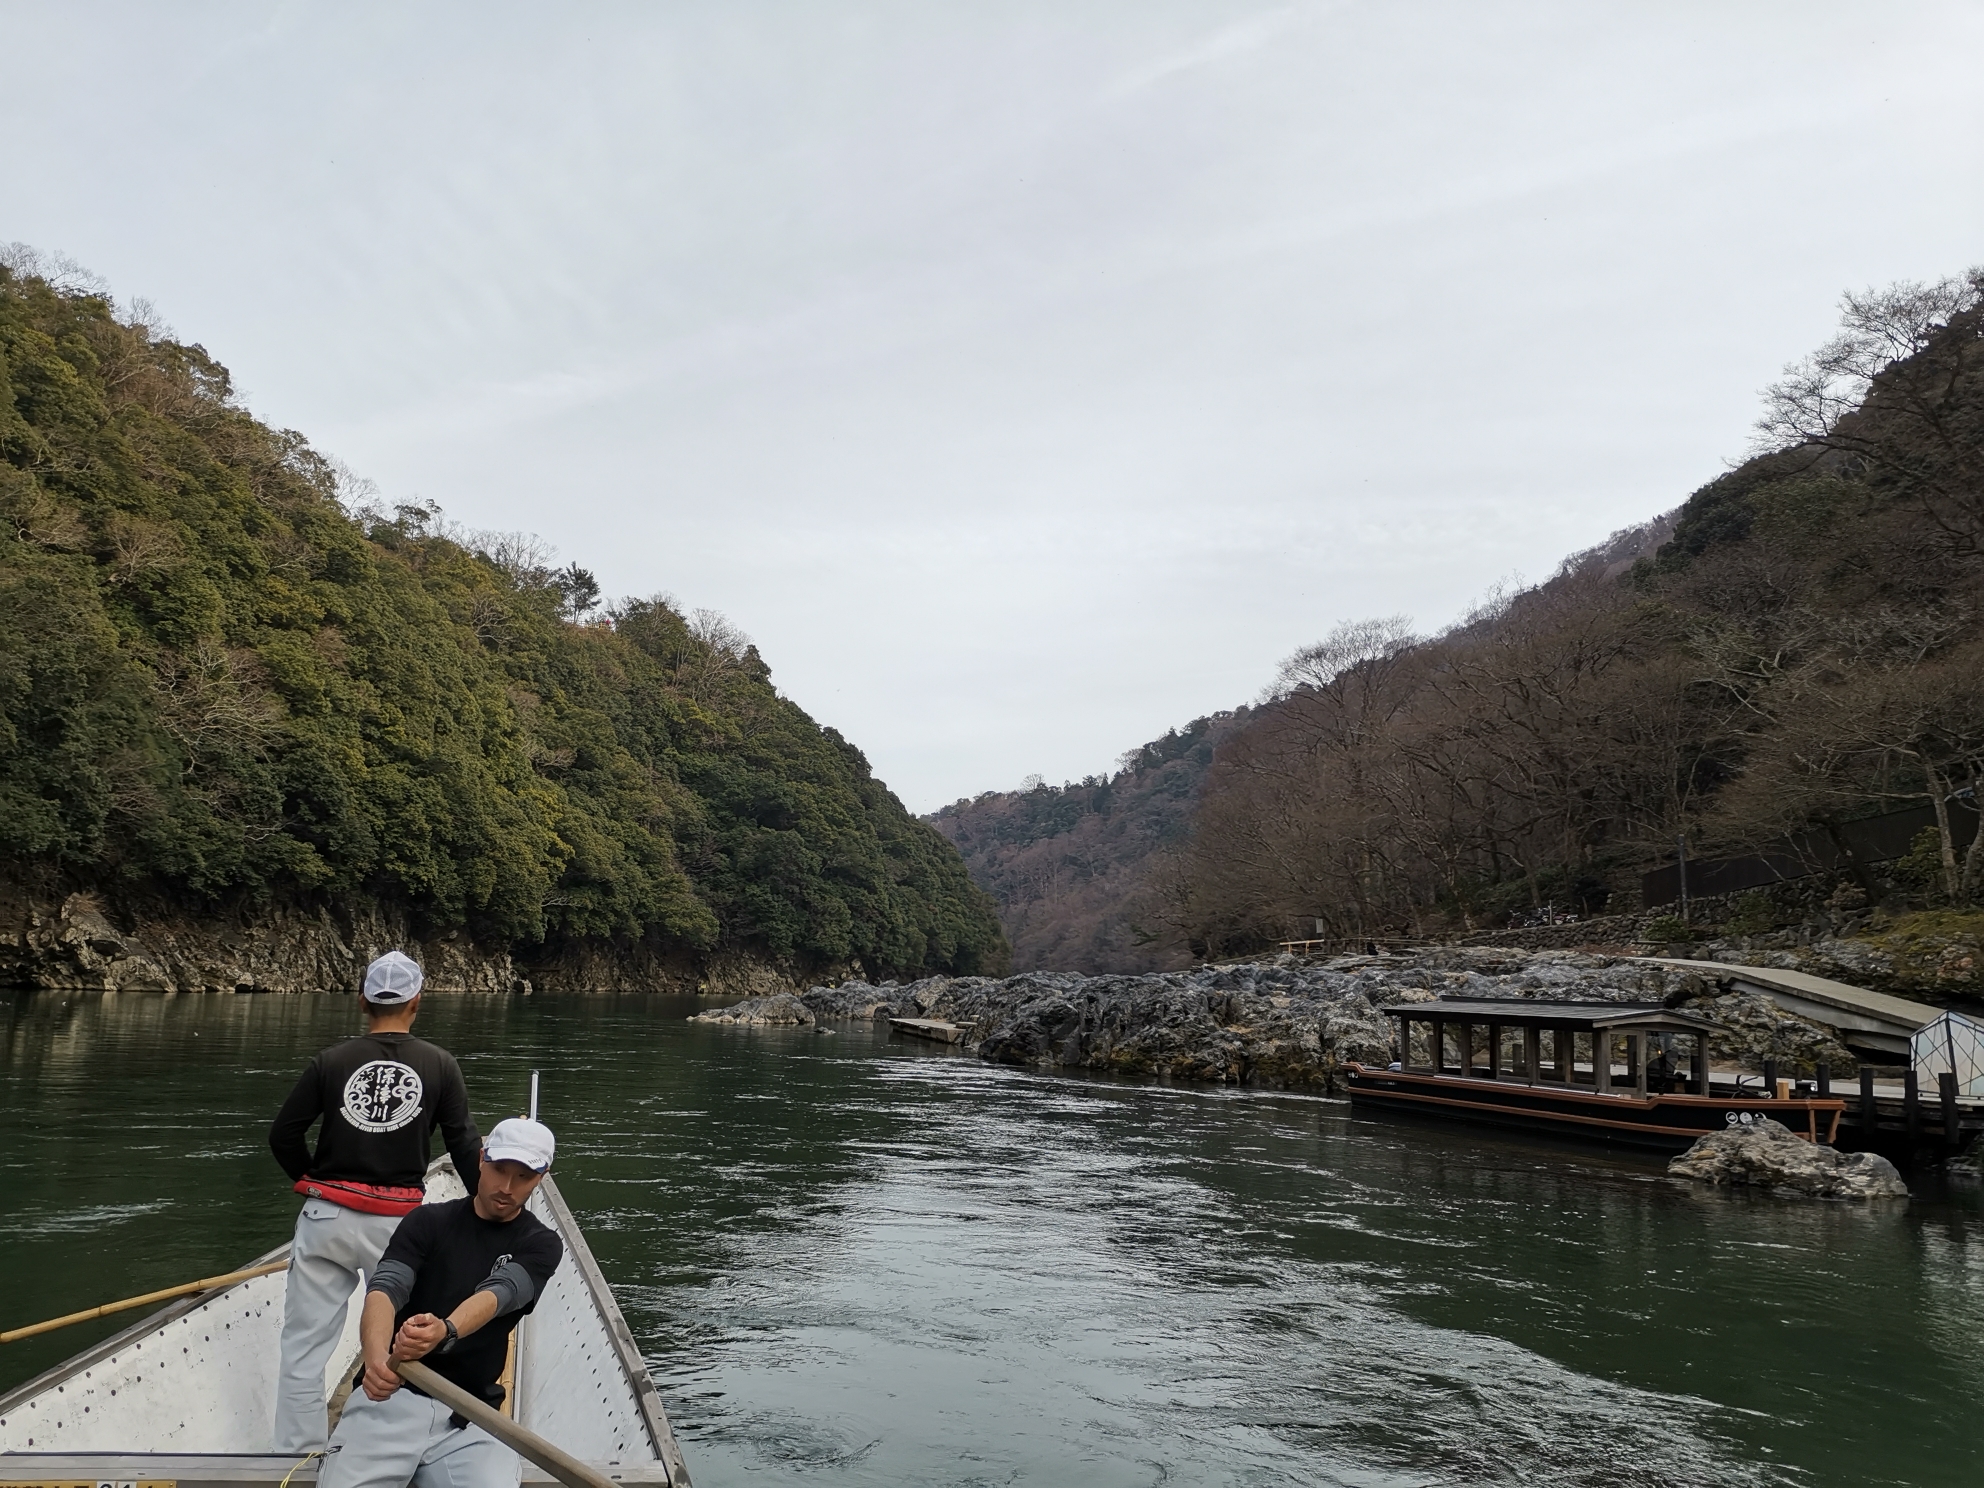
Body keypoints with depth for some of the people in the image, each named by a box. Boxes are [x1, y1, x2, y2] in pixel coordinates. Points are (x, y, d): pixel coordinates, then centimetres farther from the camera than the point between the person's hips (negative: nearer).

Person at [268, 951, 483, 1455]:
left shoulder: (331, 1061, 0)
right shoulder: (440, 1065, -3)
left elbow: (282, 1135, 4)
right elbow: (466, 1147, -2)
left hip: (326, 1219, 1)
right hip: (397, 1223, -1)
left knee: (304, 1345, 9)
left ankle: (295, 1456, 13)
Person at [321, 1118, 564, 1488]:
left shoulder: (541, 1245, 4)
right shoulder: (428, 1221, 5)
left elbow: (497, 1296, -15)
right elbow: (384, 1289, -11)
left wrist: (446, 1332, -37)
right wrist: (376, 1357, -32)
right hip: (389, 1395, 0)